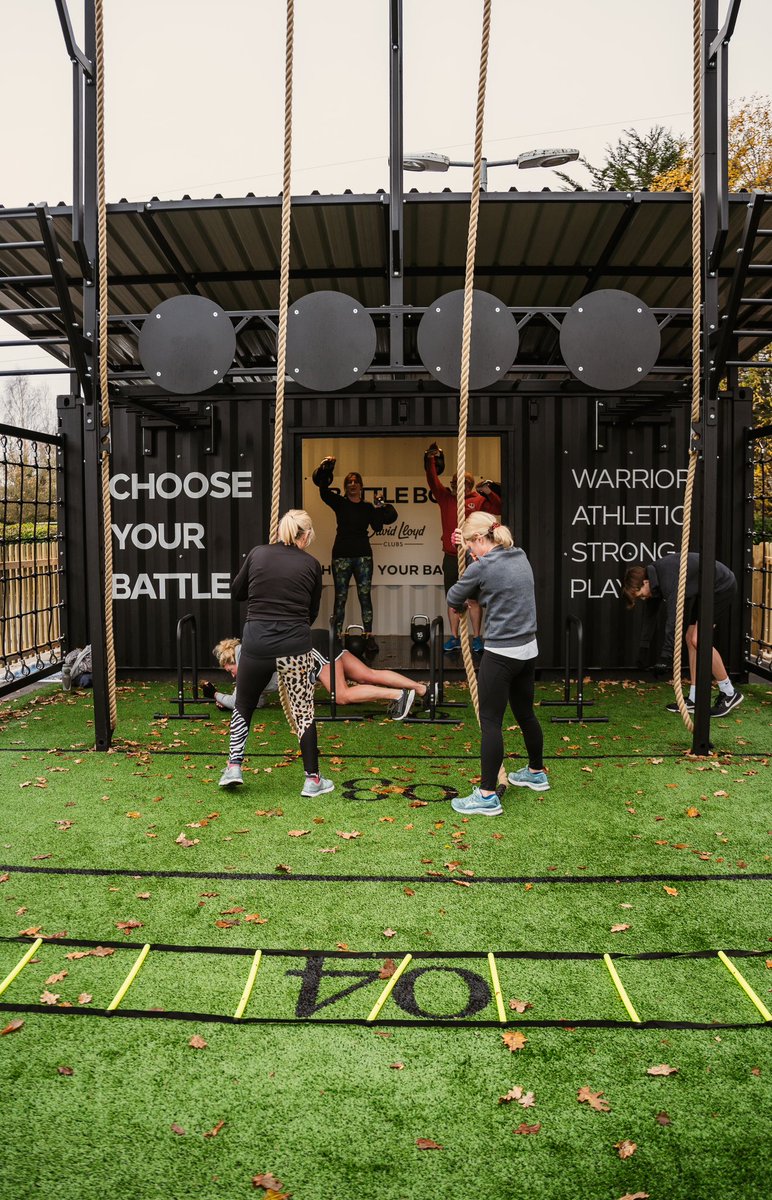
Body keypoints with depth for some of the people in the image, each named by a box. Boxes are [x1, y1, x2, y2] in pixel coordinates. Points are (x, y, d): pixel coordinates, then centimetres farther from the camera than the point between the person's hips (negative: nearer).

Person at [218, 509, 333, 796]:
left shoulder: (257, 554, 2)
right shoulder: (311, 565, 2)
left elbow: (236, 592, 14)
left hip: (256, 643, 1)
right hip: (295, 647, -1)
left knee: (243, 706, 21)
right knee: (303, 712, 10)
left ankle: (234, 766, 17)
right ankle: (313, 779, 14)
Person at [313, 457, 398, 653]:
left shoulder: (368, 507, 11)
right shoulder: (339, 503, 6)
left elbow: (377, 527, 1)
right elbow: (323, 489, -9)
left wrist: (380, 507, -7)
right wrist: (325, 469, -20)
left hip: (363, 555, 1)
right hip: (342, 554, -1)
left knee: (365, 596, -1)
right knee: (340, 597, 0)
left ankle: (368, 636, 1)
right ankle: (337, 636, 2)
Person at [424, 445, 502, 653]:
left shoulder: (478, 500, 0)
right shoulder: (445, 497, 7)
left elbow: (498, 509, -5)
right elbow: (432, 480, -1)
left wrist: (489, 493, -17)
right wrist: (430, 460, -12)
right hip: (450, 558, 3)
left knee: (474, 600, 4)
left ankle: (476, 638, 12)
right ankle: (454, 638, 17)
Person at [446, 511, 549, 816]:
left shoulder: (482, 566, -15)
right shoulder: (520, 556, 7)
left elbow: (453, 599, 0)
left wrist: (463, 603, 21)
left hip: (501, 654, -8)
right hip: (527, 649, 8)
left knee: (490, 722, -2)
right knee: (525, 713, 22)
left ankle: (487, 796, 1)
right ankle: (536, 773, 39)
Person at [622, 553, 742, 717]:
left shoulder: (670, 579, -31)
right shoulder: (655, 574, -2)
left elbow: (672, 619, -37)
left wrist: (666, 656, -38)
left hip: (722, 587, -10)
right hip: (706, 590, 10)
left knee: (698, 640, -16)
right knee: (690, 638, 4)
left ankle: (730, 694, -4)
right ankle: (694, 699, 9)